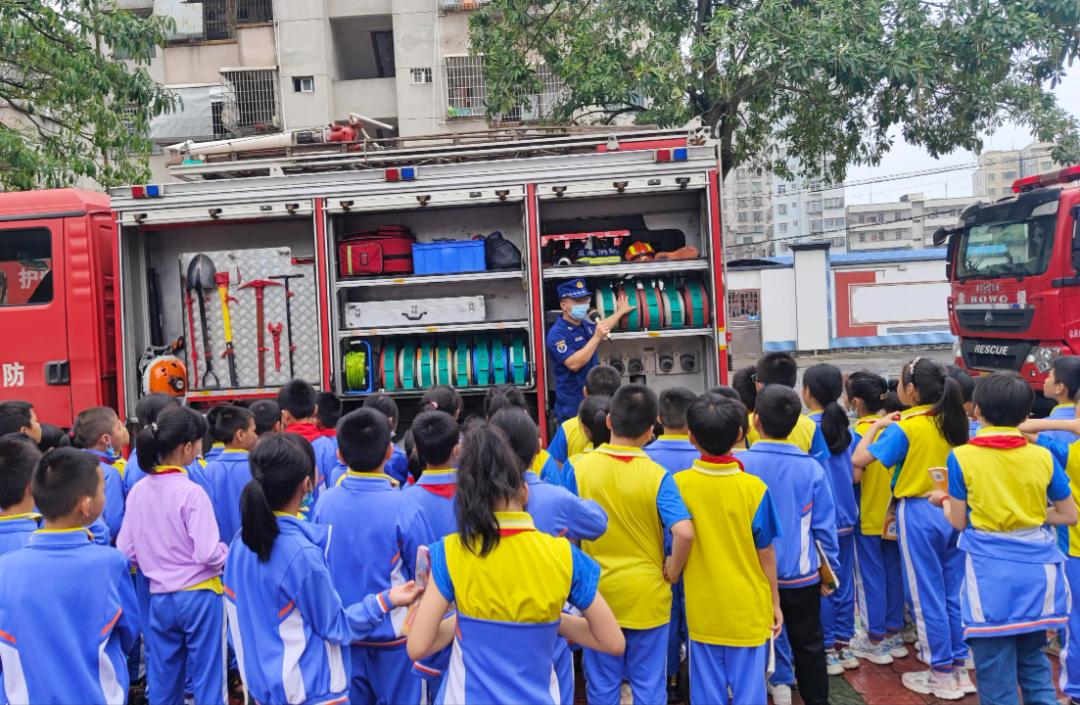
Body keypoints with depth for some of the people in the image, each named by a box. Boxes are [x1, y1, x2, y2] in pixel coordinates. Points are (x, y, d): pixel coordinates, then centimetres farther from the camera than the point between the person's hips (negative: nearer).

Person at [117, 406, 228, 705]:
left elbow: (126, 551, 4)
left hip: (159, 598, 6)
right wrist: (230, 553, 0)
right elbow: (209, 554, -20)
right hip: (199, 596, -5)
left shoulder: (138, 491, -1)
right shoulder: (191, 492, -18)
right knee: (207, 680, 7)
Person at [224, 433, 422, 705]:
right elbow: (335, 627, -14)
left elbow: (240, 621, 7)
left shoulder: (241, 541, -5)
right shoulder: (302, 553, -26)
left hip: (259, 682, 7)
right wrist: (386, 600, -16)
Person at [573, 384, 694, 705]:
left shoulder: (581, 467, -10)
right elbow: (684, 533, -25)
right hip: (646, 596, -1)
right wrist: (671, 573, -7)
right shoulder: (657, 476, -16)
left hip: (598, 593, 2)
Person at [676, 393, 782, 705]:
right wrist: (774, 601, 7)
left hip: (702, 608, 1)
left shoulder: (678, 484, -10)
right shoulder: (753, 487, -13)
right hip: (748, 608, -1)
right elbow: (766, 553, -4)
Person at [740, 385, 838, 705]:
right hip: (801, 574, 1)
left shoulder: (738, 464, -14)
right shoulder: (811, 468, -10)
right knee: (809, 646, 17)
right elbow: (824, 525, -2)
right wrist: (829, 568, 11)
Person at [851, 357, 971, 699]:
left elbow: (858, 459, -17)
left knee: (928, 596, 5)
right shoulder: (952, 421, 2)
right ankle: (960, 667, 24)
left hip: (919, 514, -6)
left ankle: (942, 675, 14)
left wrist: (877, 426, -3)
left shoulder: (904, 427, -15)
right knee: (953, 594, 15)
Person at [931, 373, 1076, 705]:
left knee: (995, 668, 8)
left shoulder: (961, 457, -10)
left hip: (991, 572, -3)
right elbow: (1069, 516, 6)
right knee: (1033, 657, 22)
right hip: (1036, 568, 4)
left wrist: (942, 500, 15)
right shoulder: (1043, 457, -2)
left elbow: (959, 522, -4)